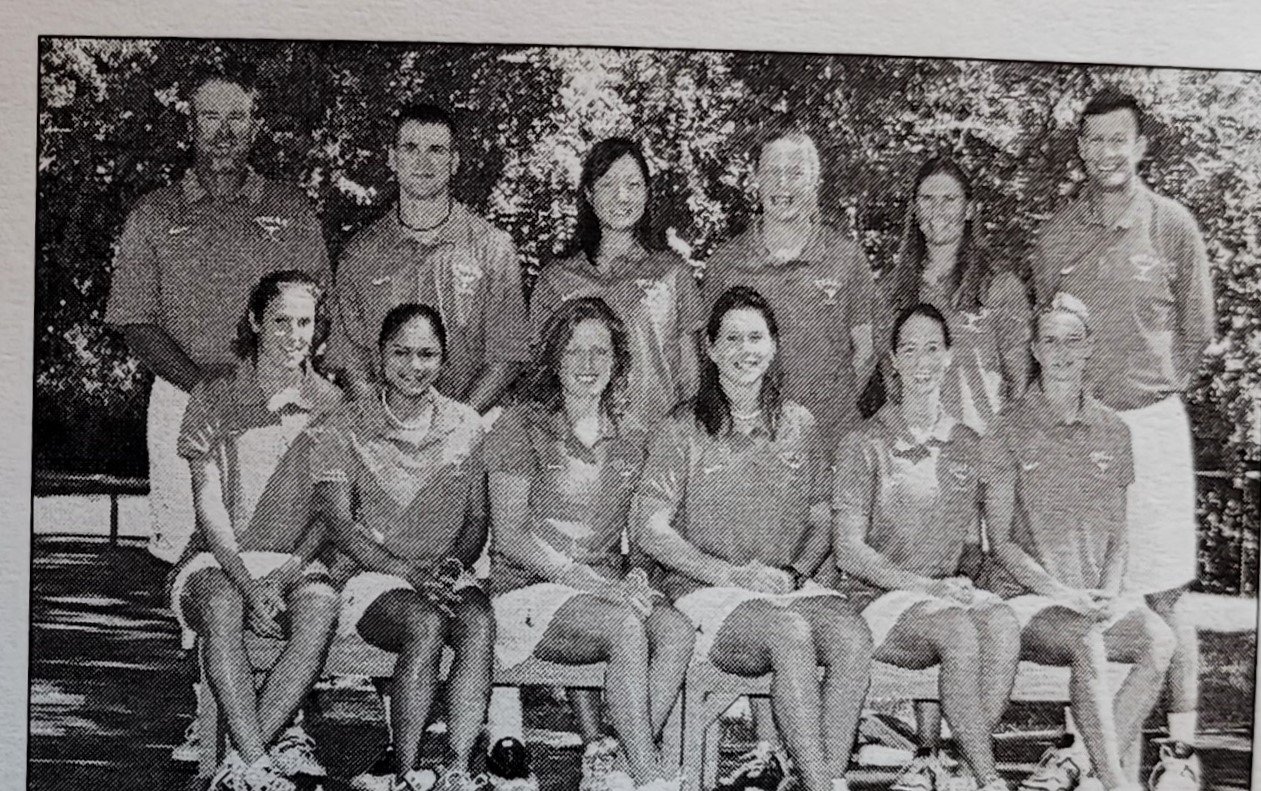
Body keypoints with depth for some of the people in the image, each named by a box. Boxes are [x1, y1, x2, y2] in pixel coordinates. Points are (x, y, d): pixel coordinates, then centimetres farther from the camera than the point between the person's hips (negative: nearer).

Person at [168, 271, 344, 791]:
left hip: (299, 559, 1)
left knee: (321, 610, -33)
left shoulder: (331, 405, 7)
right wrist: (246, 580, -17)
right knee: (221, 605, -35)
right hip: (220, 558, 0)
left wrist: (286, 573, -13)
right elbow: (208, 504, -3)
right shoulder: (214, 398, 5)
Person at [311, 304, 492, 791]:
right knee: (426, 624, -34)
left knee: (479, 622, -31)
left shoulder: (465, 427, 11)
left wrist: (454, 563, -8)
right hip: (368, 574, -2)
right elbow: (340, 524, -6)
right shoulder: (342, 430, 2)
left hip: (446, 574, 3)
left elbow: (477, 518, 13)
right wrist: (408, 573, -18)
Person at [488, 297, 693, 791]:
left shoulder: (631, 436, 12)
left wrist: (637, 574, -4)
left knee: (676, 631, -26)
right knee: (626, 628, -32)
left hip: (609, 586, 5)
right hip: (529, 587, -4)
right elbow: (509, 535, -8)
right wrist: (586, 579, -16)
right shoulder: (521, 428, -2)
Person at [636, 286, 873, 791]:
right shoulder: (683, 430, 2)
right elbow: (649, 531, -2)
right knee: (791, 634, -33)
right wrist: (728, 573, -13)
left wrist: (793, 572, -4)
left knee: (852, 635, -28)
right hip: (707, 592, -3)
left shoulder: (799, 426, 13)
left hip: (791, 585, 4)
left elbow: (820, 526, 17)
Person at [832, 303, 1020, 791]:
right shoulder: (866, 445, 1)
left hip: (952, 592, 4)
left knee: (1003, 625, -30)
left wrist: (962, 579, -3)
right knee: (959, 631, -33)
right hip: (882, 600, -4)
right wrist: (924, 585, -13)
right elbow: (850, 554, -3)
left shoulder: (969, 445, 14)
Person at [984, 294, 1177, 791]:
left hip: (1098, 597, 4)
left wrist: (1107, 592, -6)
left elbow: (1119, 532, 14)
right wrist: (1064, 594, -15)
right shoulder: (1009, 430, 0)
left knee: (1162, 640, -26)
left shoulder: (1112, 432, 13)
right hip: (1028, 597, -4)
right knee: (1087, 642, -33)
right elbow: (1000, 542, -3)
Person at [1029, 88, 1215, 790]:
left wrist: (1155, 389, 7)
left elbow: (1197, 329, 7)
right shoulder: (1057, 234, 8)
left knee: (1164, 594, 0)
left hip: (1150, 422, -2)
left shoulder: (1173, 225, 1)